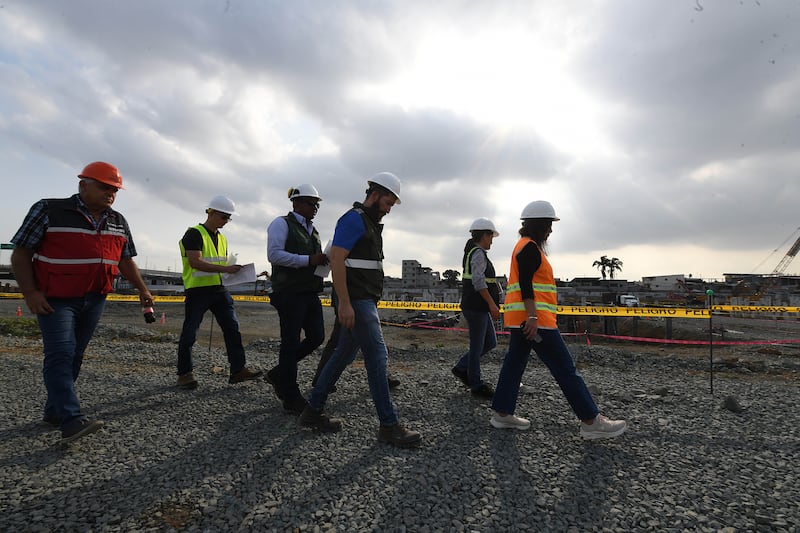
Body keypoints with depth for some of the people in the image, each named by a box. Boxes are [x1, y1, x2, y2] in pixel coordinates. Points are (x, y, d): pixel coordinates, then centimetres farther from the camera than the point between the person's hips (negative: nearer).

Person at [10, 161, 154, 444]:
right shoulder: (48, 210, -5)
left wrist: (142, 289, 3)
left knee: (75, 355, 9)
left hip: (94, 301, 5)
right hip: (55, 299, -5)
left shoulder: (119, 222, 9)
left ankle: (54, 411, 21)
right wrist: (30, 292, -14)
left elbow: (126, 260, 14)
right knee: (61, 354, -11)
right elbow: (21, 253, -5)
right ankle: (72, 420, -16)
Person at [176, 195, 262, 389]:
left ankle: (238, 369, 5)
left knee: (232, 328, 1)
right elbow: (195, 262, -20)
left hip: (219, 289, 7)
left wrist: (233, 270, 6)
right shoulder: (194, 234, -7)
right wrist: (225, 268, -25)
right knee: (189, 333, 2)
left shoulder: (222, 238, 17)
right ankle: (185, 373, 15)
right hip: (197, 291, -7)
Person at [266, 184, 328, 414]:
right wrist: (308, 260, -21)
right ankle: (291, 398, 11)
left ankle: (279, 374, 25)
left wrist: (322, 260, 7)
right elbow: (274, 254, -16)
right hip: (289, 292, -8)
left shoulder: (312, 229, 21)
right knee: (291, 342, -1)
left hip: (310, 292, 8)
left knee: (317, 337, 5)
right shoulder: (282, 223, -4)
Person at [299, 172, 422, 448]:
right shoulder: (353, 219, -11)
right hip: (356, 302, -10)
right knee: (377, 357, -7)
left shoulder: (370, 223, 20)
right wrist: (344, 302, -24)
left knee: (343, 355, 13)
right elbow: (336, 259, -19)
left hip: (365, 302, 10)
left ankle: (313, 412, 22)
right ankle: (389, 425, 2)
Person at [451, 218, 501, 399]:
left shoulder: (472, 252, 19)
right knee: (477, 345, -1)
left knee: (490, 342, 14)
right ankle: (476, 385, 11)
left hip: (479, 307, 10)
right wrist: (492, 304, -23)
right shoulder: (478, 253, -12)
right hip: (476, 307, -10)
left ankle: (462, 368, 21)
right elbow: (478, 281, -24)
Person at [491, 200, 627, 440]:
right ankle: (591, 422, 3)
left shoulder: (524, 246, 20)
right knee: (565, 369, -5)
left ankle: (502, 413, 16)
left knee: (514, 364, 11)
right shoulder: (530, 247, -11)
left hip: (520, 319, 11)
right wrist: (533, 317, -25)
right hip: (534, 319, -11)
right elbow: (526, 285, -20)